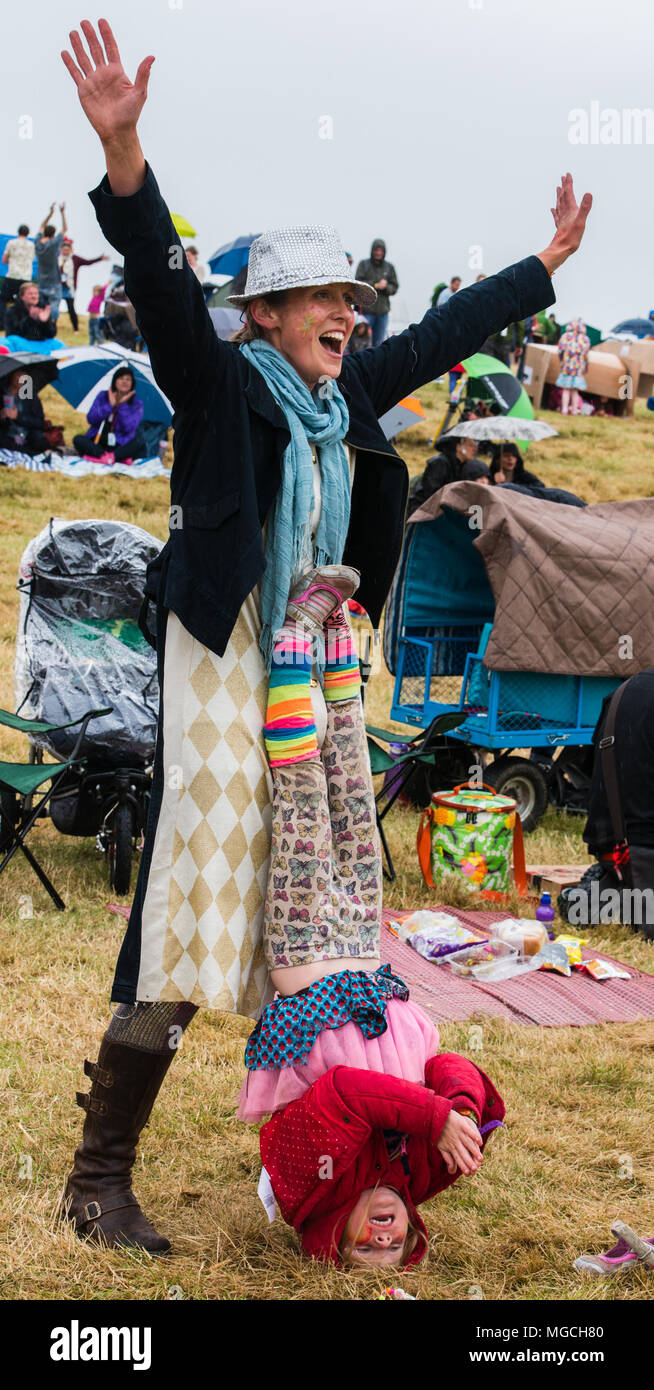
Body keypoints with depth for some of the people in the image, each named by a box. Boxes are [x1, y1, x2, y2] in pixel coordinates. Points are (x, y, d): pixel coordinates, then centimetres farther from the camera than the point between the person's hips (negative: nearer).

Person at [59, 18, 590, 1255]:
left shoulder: (350, 398, 14)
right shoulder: (221, 383, -5)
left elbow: (445, 334, 26)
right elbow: (163, 285, -21)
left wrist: (546, 264, 36)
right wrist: (123, 154, -36)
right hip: (223, 666, -8)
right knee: (195, 895, -11)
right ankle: (100, 1176, -6)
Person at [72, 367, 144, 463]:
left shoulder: (137, 405, 2)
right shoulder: (103, 396, 8)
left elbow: (128, 429, -13)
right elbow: (90, 419, -4)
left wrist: (122, 405, -18)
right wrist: (110, 405, -12)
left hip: (119, 446, -2)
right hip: (97, 444, 2)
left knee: (138, 442, -32)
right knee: (78, 439, -27)